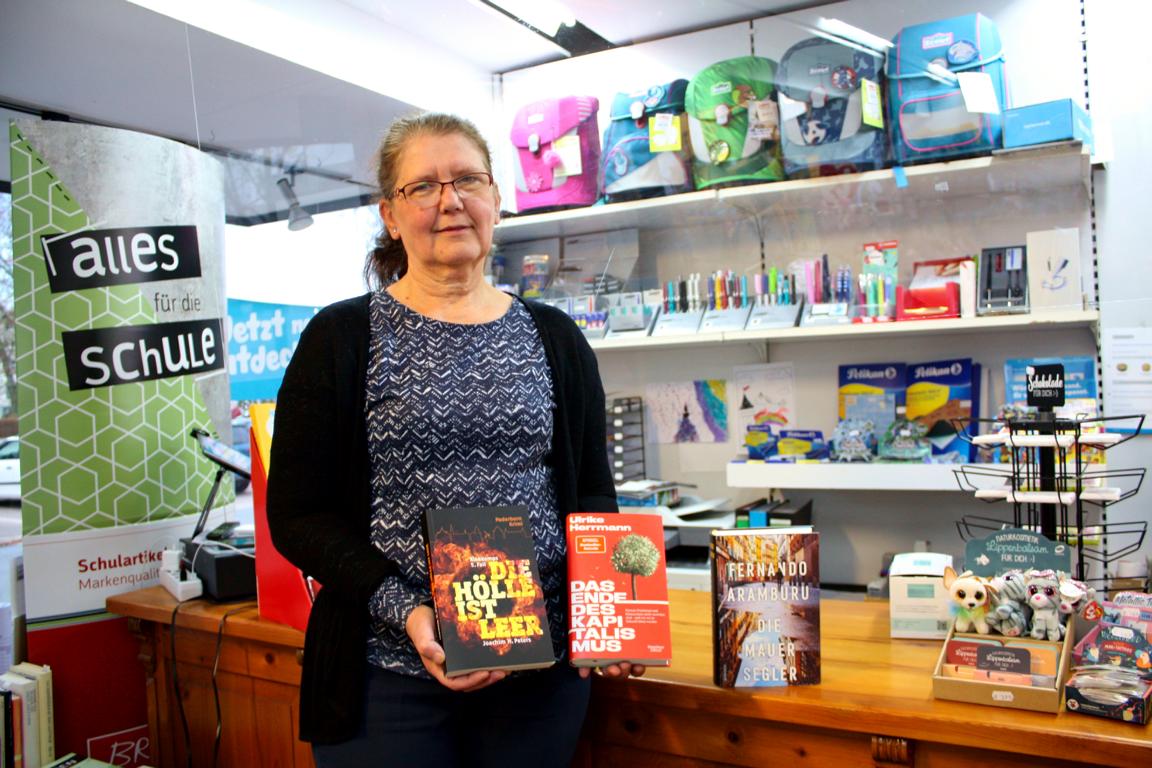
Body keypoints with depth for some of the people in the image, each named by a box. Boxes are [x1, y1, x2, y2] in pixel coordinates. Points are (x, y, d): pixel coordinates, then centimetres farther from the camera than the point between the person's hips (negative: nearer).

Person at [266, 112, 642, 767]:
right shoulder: (343, 338, -2)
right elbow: (297, 515, -4)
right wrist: (405, 610, -16)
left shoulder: (555, 338, 7)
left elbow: (592, 492, 9)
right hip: (388, 667, -2)